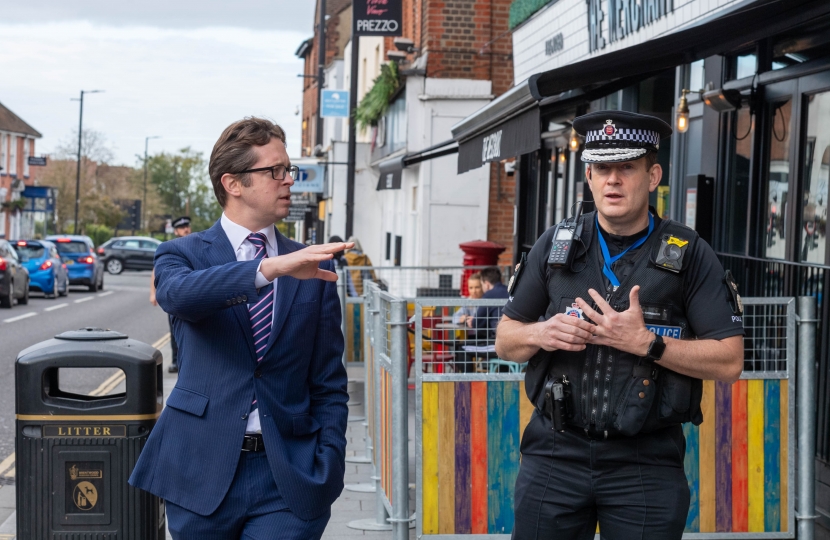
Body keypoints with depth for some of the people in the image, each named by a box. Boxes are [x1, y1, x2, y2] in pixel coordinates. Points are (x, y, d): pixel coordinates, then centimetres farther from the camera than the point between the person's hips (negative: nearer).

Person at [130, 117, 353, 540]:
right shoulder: (183, 253, 3)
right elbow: (178, 293, -23)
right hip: (201, 473, -1)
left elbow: (328, 385, 9)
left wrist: (327, 474, -2)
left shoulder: (313, 270, 9)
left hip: (287, 479, 1)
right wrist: (271, 268, -35)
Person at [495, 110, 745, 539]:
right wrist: (540, 334, -9)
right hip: (556, 453, 2)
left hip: (646, 465, -2)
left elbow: (729, 361, -5)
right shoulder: (555, 246, 7)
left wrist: (645, 343, -16)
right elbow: (505, 341, 13)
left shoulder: (689, 256, -1)